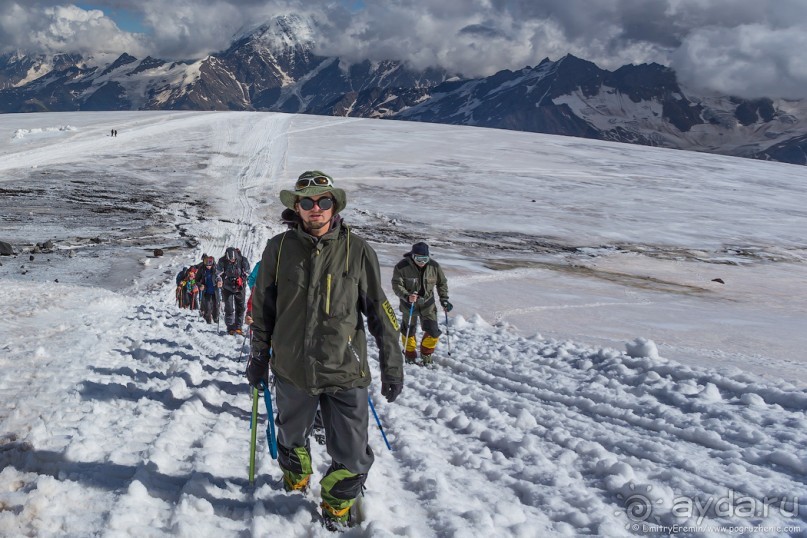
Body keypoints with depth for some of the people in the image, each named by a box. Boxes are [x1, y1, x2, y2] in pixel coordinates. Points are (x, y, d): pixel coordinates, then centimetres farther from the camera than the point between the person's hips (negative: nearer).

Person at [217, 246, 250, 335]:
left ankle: (238, 327, 10)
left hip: (240, 288, 1)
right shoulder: (222, 261, -10)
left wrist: (241, 279, -9)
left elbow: (247, 272, 1)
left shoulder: (242, 260, -11)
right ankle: (230, 328, 3)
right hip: (227, 288, -1)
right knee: (229, 309, -4)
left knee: (240, 308, 2)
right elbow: (220, 274, 0)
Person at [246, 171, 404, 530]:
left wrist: (392, 367, 0)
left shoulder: (357, 250, -5)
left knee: (352, 459, 1)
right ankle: (295, 483, 53)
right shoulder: (279, 248, -2)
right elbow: (262, 309, 8)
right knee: (292, 441, 22)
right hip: (291, 369, 2)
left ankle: (337, 506, 30)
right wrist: (258, 358, 12)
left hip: (345, 371, -1)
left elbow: (379, 312, 0)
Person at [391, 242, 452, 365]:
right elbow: (396, 285, -16)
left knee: (433, 331, -2)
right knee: (409, 331, 12)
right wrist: (407, 296, -32)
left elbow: (442, 283, 4)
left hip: (427, 303, 2)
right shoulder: (402, 267, -20)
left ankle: (426, 354, 25)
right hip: (409, 304, -2)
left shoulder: (434, 266, -11)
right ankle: (410, 354, 37)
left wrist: (444, 299, -2)